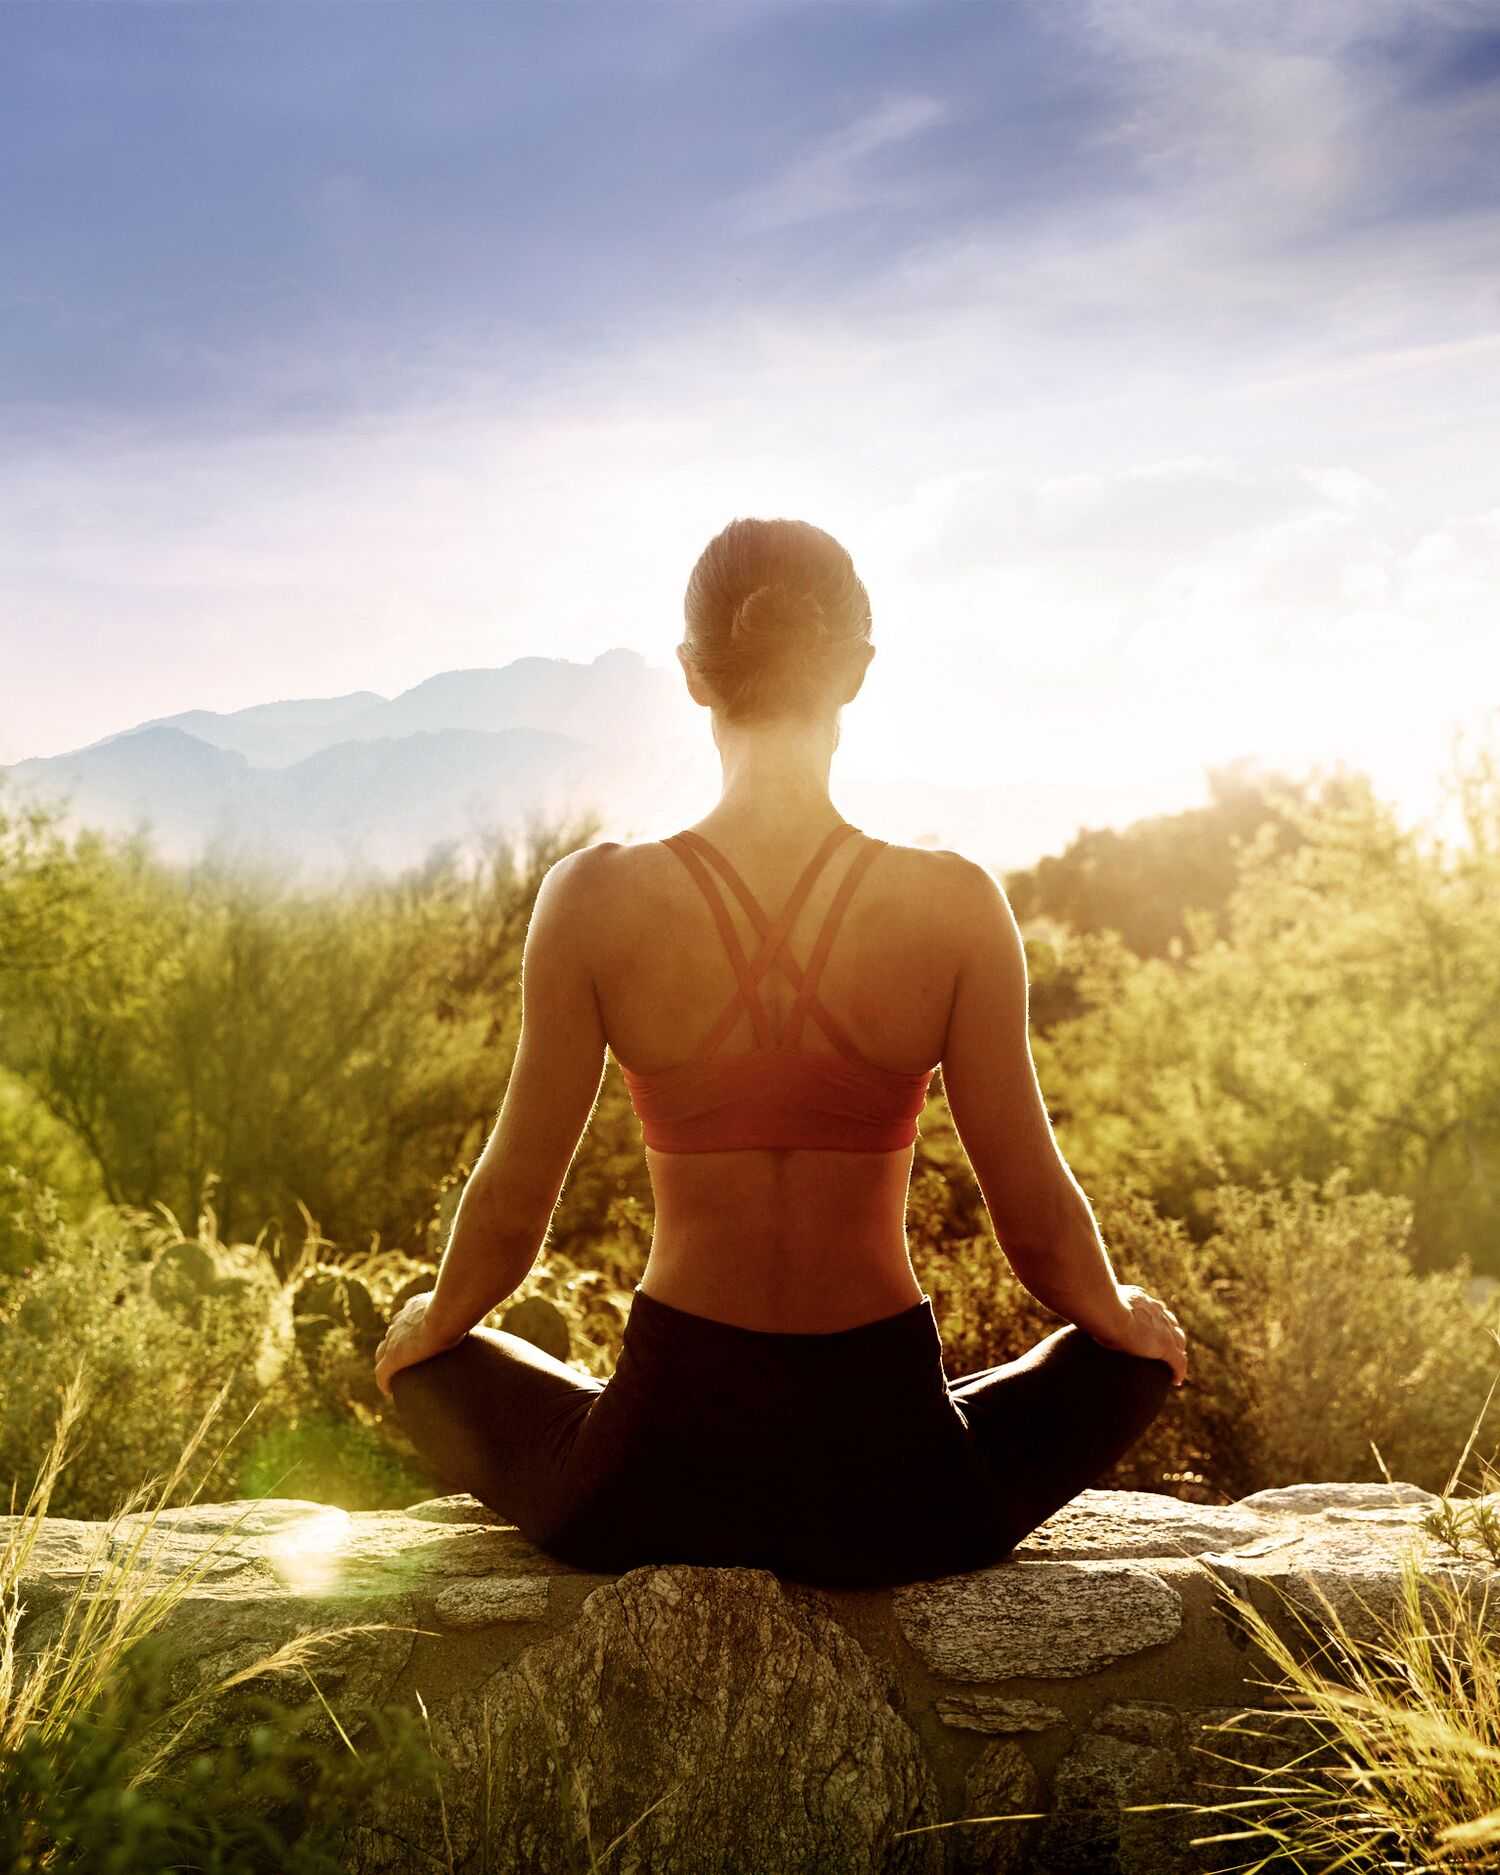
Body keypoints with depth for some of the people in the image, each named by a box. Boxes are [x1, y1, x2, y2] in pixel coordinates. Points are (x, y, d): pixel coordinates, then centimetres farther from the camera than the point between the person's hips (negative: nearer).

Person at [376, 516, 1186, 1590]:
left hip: (656, 1480, 1)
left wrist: (431, 1329, 20)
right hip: (894, 1499, 0)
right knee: (1136, 1350, 30)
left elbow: (513, 1205, -2)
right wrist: (1119, 1317, 18)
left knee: (430, 1359, 32)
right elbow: (1038, 1226, -5)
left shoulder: (595, 901, -12)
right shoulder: (956, 905, -12)